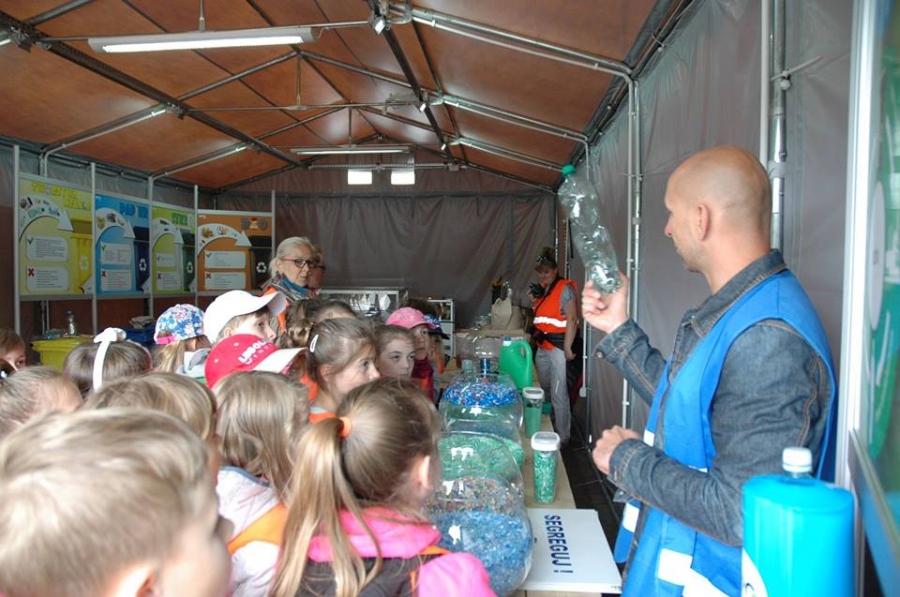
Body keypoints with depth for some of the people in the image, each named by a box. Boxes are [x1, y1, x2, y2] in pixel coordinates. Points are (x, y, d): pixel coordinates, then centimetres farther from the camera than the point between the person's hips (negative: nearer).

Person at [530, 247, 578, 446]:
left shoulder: (565, 288, -10)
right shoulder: (542, 289, 14)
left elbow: (572, 320, -16)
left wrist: (567, 348, -20)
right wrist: (535, 303, 4)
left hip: (558, 347, -9)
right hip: (542, 347, 9)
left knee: (558, 395, -6)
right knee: (544, 391, 17)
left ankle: (562, 437, 4)